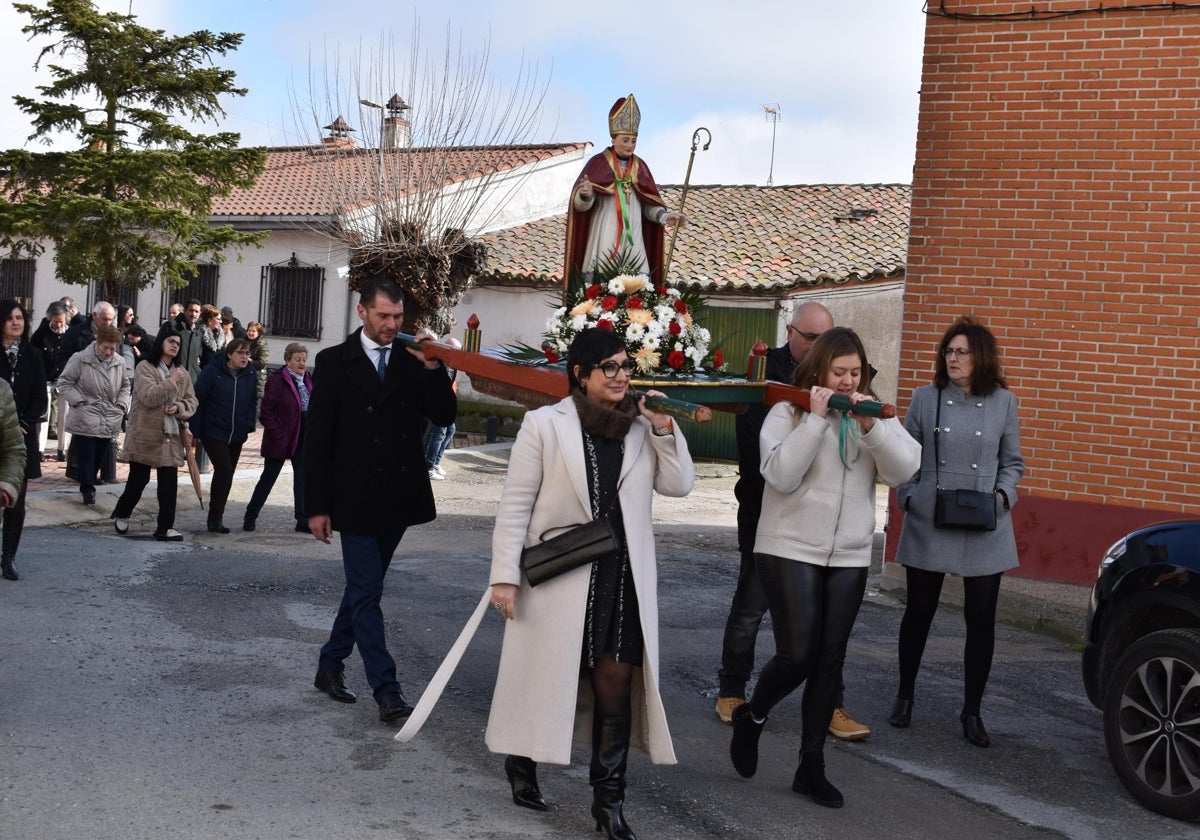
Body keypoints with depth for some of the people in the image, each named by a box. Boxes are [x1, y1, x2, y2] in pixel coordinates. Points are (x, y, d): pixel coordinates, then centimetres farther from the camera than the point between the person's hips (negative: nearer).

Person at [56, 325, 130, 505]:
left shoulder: (120, 363, 5)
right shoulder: (80, 359, -8)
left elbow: (125, 386, 19)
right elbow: (65, 383, -2)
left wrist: (122, 404, 4)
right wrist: (78, 401, -12)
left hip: (110, 421, 4)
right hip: (85, 420, -4)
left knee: (99, 456, 11)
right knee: (86, 455, -4)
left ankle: (88, 485, 27)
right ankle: (88, 488, 4)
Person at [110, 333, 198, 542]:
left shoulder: (182, 374, 12)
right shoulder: (144, 367, -5)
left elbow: (192, 402, 9)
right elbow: (149, 397, -18)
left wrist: (179, 407, -10)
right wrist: (172, 382, -15)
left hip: (171, 437, 5)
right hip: (145, 434, -4)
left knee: (169, 484, 0)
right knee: (138, 479, 5)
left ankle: (165, 527, 5)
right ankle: (121, 514, 30)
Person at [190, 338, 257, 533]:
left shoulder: (250, 374, 5)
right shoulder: (213, 372, -9)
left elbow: (252, 402, 13)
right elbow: (198, 399, -7)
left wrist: (249, 425, 2)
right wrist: (196, 430, -9)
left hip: (237, 436, 5)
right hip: (213, 433, -5)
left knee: (226, 474, 10)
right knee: (224, 471, -14)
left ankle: (216, 518, 21)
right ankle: (215, 518, -3)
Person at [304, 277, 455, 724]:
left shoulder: (413, 361, 5)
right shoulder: (335, 362, -4)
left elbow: (444, 416, -1)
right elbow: (317, 437, -4)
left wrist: (433, 367, -15)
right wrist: (317, 507, -8)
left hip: (398, 499, 4)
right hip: (356, 500, -4)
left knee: (362, 589, 15)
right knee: (366, 593, -4)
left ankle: (330, 666, 31)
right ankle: (386, 689, -2)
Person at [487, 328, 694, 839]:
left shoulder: (641, 427, 7)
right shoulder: (545, 424, -4)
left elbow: (679, 485, 3)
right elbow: (515, 504, -5)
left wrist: (663, 427, -7)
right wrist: (504, 576, -10)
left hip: (622, 580, 3)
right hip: (558, 575, -3)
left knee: (616, 683, 1)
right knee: (546, 676, 10)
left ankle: (608, 799, 11)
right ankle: (522, 764, 35)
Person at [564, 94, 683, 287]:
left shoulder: (639, 166, 13)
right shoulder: (598, 163, 0)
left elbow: (649, 204, 13)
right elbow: (581, 203, -8)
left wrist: (664, 216, -6)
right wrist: (585, 194, -31)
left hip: (633, 237, 4)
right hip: (604, 236, -4)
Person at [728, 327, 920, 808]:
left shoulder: (875, 414, 6)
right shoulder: (787, 412, -5)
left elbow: (905, 470, -7)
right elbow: (781, 475, -18)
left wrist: (871, 426, -19)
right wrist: (815, 419, -20)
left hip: (849, 557, 4)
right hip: (790, 550, -4)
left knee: (829, 661, 6)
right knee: (796, 655, -9)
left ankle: (811, 766, 17)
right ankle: (752, 717, 22)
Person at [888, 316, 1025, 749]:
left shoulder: (1004, 402, 2)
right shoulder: (925, 398, 2)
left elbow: (1012, 462, 10)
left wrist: (1002, 495, -7)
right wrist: (908, 496, -6)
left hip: (985, 531, 0)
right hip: (927, 525, 0)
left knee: (981, 619, 3)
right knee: (918, 612, 10)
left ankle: (972, 713, 18)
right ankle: (905, 697, 29)